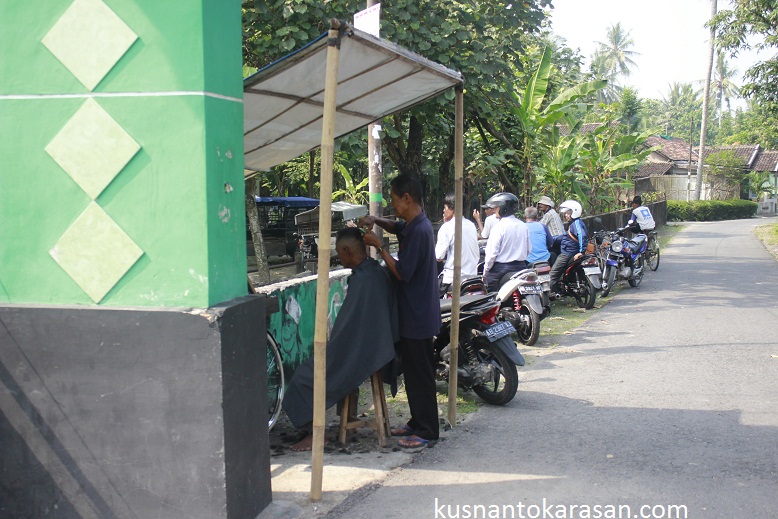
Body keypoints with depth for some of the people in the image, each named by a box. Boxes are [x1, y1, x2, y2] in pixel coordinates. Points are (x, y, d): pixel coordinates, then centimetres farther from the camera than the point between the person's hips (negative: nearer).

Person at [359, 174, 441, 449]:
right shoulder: (413, 225, 8)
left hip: (418, 316, -10)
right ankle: (417, 423, 27)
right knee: (413, 372, 17)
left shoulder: (419, 231, -22)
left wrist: (378, 246, -15)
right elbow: (397, 227, 32)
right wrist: (376, 221, 12)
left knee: (420, 375, -1)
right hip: (412, 313, 10)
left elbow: (402, 272, -24)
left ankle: (427, 430, 8)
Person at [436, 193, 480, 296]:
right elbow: (478, 254, 14)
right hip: (473, 275, 7)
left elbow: (439, 256, -14)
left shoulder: (447, 227, -11)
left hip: (452, 279, -7)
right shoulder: (471, 225, 9)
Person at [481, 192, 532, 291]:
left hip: (500, 268, -6)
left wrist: (485, 272, -5)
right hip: (520, 267, 7)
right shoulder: (523, 226, 5)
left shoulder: (499, 227, -14)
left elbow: (492, 253, -14)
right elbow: (529, 249, 13)